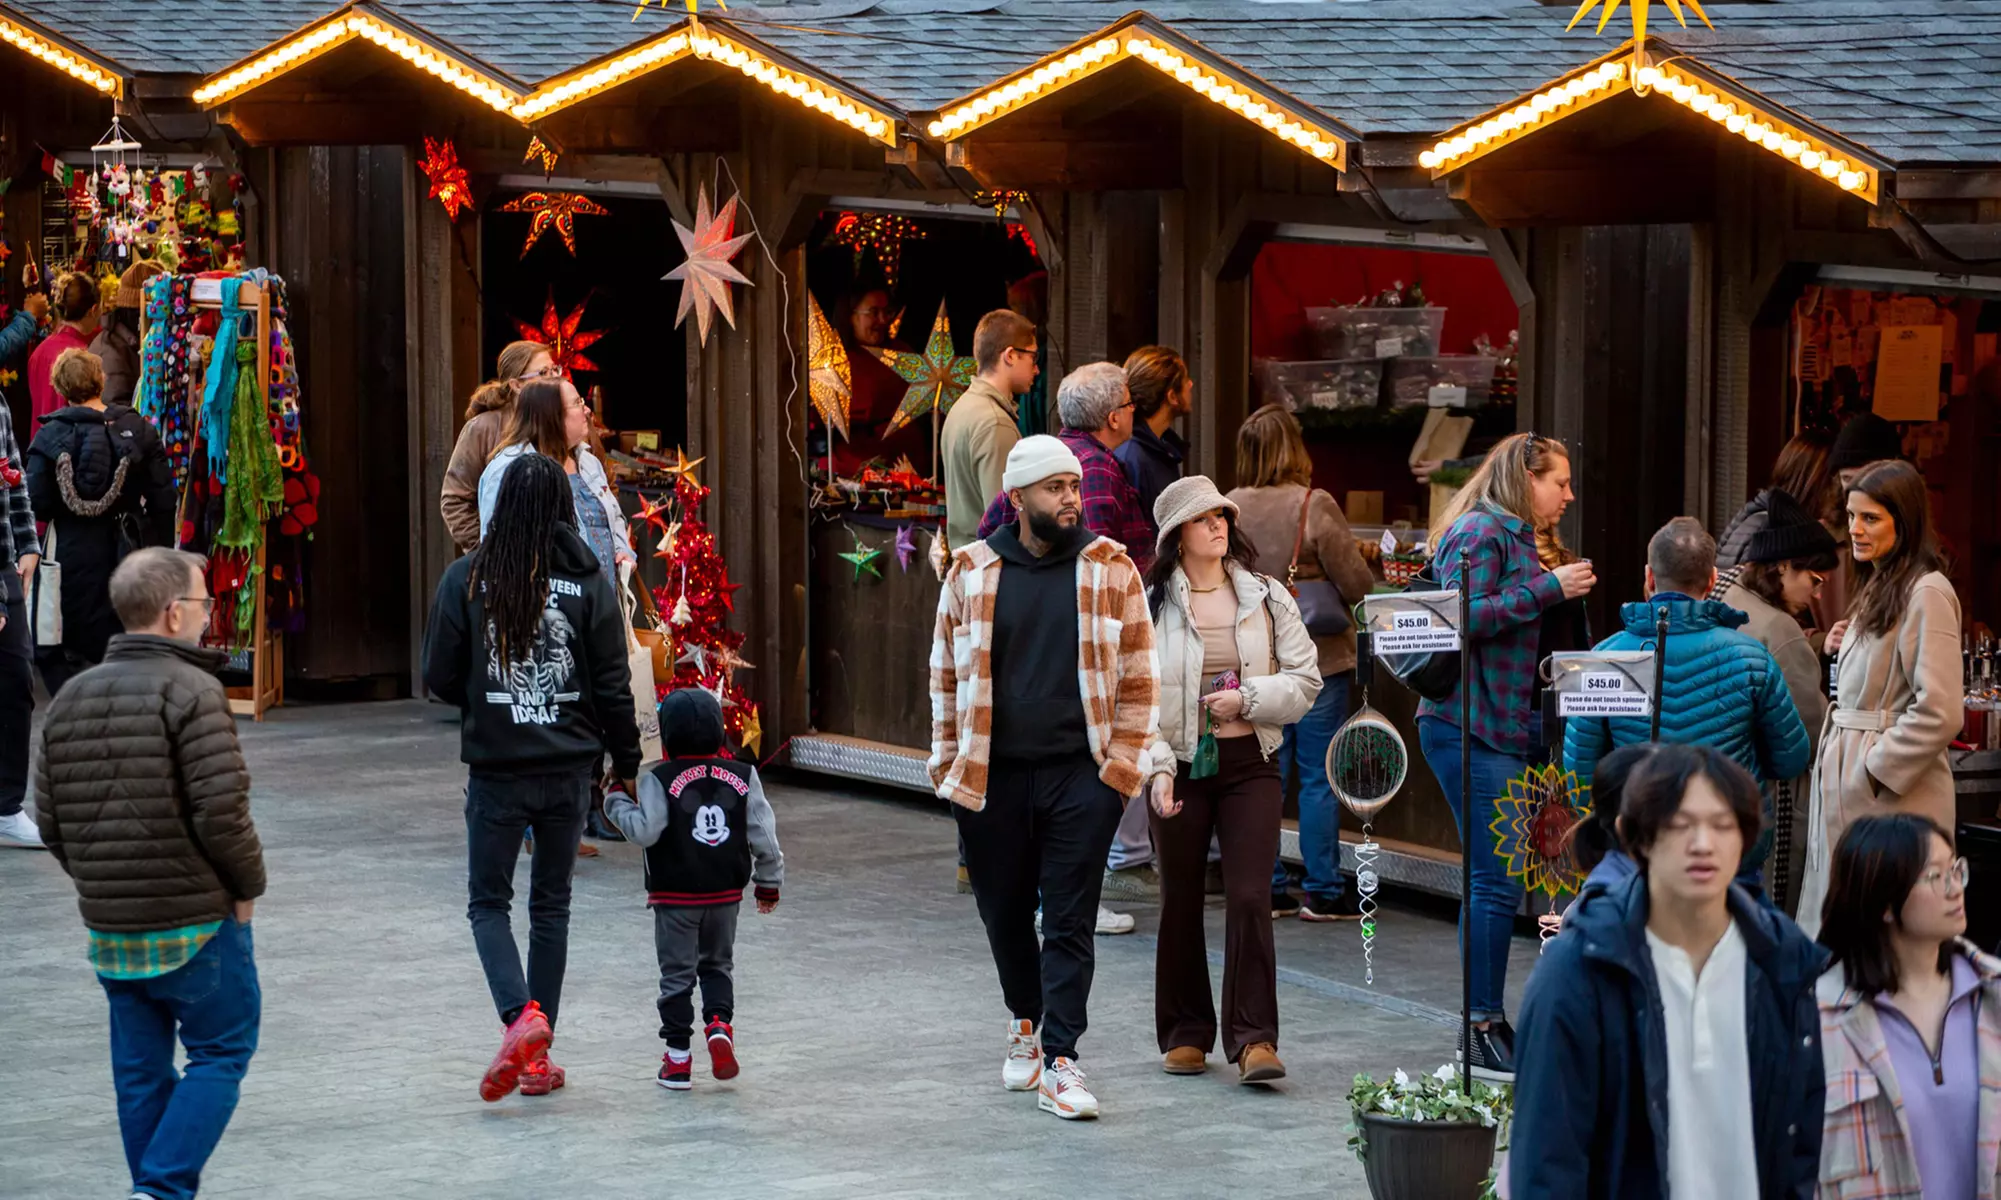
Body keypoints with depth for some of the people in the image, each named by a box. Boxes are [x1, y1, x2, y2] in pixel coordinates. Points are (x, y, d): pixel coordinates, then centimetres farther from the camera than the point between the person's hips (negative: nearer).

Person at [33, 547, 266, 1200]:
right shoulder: (191, 691, -14)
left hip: (108, 926, 7)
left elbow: (50, 822, 10)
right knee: (220, 1054, 4)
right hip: (196, 924, -7)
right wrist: (247, 884, -4)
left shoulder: (72, 697, 8)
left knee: (140, 1070, 14)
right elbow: (221, 811, -20)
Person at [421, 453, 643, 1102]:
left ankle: (521, 1017, -14)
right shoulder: (588, 582, -6)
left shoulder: (466, 579, -8)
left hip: (496, 770, -2)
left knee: (487, 902, 11)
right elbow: (613, 687, -4)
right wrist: (626, 763, 9)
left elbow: (440, 678, -4)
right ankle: (538, 1055, 16)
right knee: (551, 903, 15)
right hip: (568, 770, 2)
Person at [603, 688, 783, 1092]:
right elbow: (763, 835, 0)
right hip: (726, 894, 3)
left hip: (675, 896, -3)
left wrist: (617, 803, -4)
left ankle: (678, 1055, 9)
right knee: (717, 965, 20)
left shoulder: (660, 780, -13)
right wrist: (769, 882, 12)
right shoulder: (742, 776, -2)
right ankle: (719, 1024, -3)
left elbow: (645, 831, -21)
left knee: (677, 972, 7)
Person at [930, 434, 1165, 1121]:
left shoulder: (1110, 569, 3)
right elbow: (947, 673, 11)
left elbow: (1138, 677, 5)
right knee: (1004, 913, 13)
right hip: (992, 778, 2)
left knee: (1069, 921, -5)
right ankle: (1026, 1021, 39)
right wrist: (949, 765, 7)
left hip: (1080, 775, -2)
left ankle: (1059, 1063, -3)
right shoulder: (972, 573, 4)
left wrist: (1122, 765, -1)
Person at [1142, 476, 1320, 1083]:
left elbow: (1305, 679, 6)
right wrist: (1157, 765, -13)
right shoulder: (1149, 605, -1)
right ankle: (1185, 1033, 22)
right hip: (1181, 766, 0)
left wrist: (1247, 699, -10)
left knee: (1248, 898, -10)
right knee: (1181, 902, 8)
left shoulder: (1266, 597, 5)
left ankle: (1253, 1038, -9)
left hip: (1249, 765, 0)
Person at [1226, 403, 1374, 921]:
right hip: (1317, 659, -4)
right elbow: (1357, 586, -13)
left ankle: (1268, 888, 13)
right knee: (1319, 778, 2)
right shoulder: (1316, 507, -16)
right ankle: (1323, 892, 6)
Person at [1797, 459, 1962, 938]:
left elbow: (1939, 713, -19)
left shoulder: (1926, 593, -14)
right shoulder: (1877, 589, 17)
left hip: (1894, 793, -10)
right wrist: (1840, 653, 11)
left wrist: (1875, 771, -16)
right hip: (1846, 790, 10)